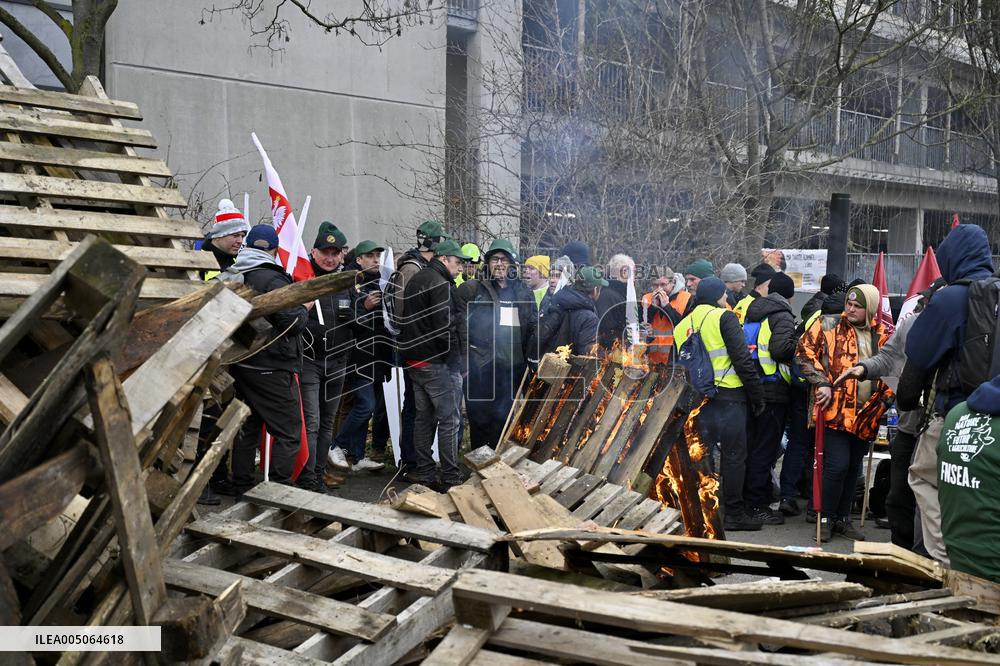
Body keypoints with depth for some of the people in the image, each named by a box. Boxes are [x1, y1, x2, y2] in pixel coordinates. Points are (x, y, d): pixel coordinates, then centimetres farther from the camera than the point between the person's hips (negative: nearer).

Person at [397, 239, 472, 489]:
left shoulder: (415, 280, 16)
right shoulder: (440, 284, -15)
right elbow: (445, 327, -21)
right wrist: (457, 360, -13)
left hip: (414, 360, 10)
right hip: (438, 363, -9)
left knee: (424, 417, 15)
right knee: (449, 419, -3)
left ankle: (424, 471, 21)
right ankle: (450, 478, -1)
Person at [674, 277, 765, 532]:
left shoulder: (681, 326, 13)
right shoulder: (723, 317, -6)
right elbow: (742, 360, -12)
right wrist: (757, 396, -6)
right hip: (728, 396, -6)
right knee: (734, 455, 2)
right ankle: (733, 513, 7)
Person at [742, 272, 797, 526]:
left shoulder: (751, 312, 13)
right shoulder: (782, 316, -9)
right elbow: (781, 349, -22)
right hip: (773, 390, -7)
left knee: (751, 445, 15)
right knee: (766, 448, -2)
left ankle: (746, 499, 23)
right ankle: (757, 505, 2)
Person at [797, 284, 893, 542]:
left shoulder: (883, 335, 9)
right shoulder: (829, 325, -2)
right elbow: (805, 351, -7)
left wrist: (886, 396, 7)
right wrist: (821, 383, -14)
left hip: (867, 414, 5)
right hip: (836, 409, -5)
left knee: (854, 468, 13)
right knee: (837, 466, -10)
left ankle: (843, 518, 27)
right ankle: (826, 519, 7)